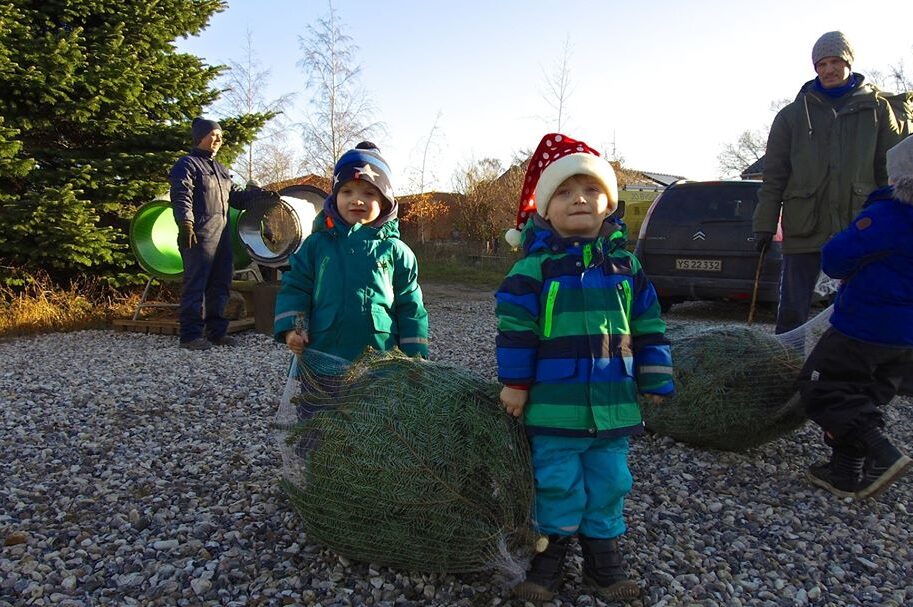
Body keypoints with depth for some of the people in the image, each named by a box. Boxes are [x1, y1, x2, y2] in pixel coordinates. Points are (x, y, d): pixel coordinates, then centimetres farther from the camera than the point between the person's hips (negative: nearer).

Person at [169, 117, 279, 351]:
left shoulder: (221, 169, 24)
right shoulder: (187, 165, 0)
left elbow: (236, 195, 21)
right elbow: (181, 197, -11)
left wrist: (260, 196, 7)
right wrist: (185, 224, -23)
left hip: (222, 234, 8)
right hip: (199, 236, -8)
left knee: (220, 284, 11)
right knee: (195, 285, -7)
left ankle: (216, 331, 19)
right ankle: (190, 335, -2)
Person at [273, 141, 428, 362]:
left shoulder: (395, 251, 2)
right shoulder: (316, 244, 3)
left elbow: (410, 306, 3)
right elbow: (295, 288, 7)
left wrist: (415, 353, -1)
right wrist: (291, 327, -9)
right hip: (322, 355, 1)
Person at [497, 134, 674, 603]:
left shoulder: (625, 264, 5)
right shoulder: (534, 266, -8)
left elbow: (649, 327, 10)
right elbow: (515, 329, -7)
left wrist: (655, 381, 9)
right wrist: (514, 383, -6)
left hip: (614, 403, 4)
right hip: (554, 403, -3)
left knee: (609, 483, 16)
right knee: (557, 484, 9)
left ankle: (603, 553, 35)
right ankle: (549, 553, 29)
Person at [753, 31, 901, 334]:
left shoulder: (876, 108, 8)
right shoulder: (793, 115, 8)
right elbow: (773, 175, 4)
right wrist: (765, 225, -1)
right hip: (804, 228, 0)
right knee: (792, 312, 2)